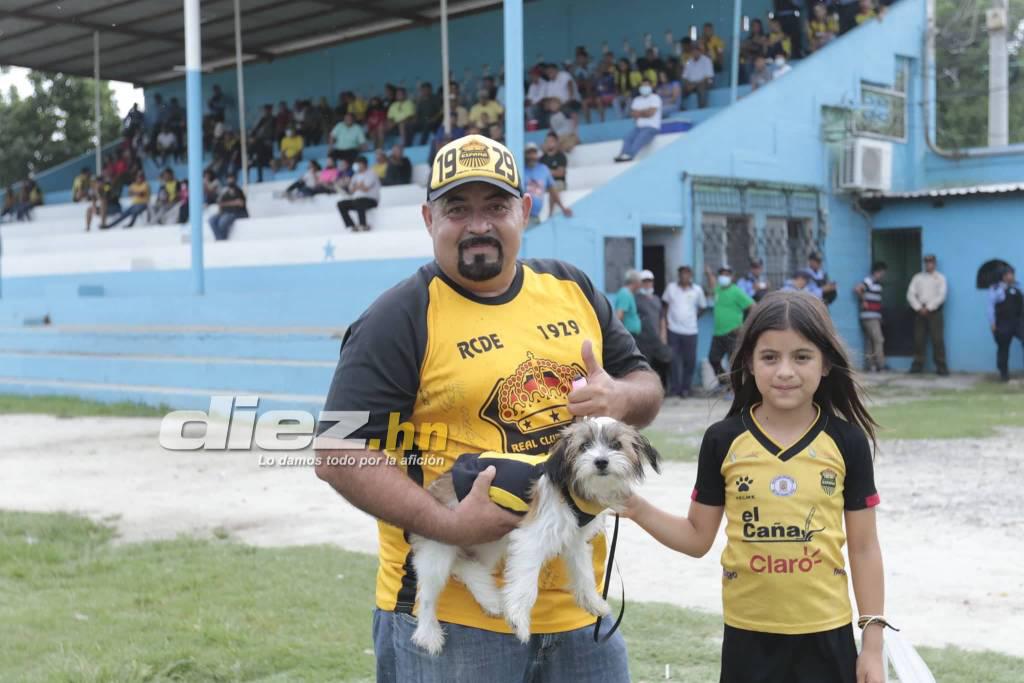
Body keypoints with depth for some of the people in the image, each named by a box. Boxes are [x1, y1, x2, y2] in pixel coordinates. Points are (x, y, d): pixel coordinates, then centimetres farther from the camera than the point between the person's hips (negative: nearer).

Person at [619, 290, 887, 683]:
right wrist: (637, 509, -13)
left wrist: (873, 640, 0)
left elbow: (863, 548, 1)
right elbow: (697, 537, 3)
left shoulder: (846, 442, -4)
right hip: (748, 636, 1)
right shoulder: (724, 441, -4)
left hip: (825, 635, 0)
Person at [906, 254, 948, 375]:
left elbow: (941, 296, -7)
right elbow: (910, 294, 3)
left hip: (934, 311, -2)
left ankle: (941, 366, -6)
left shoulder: (940, 278, 5)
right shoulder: (917, 278, 11)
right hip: (920, 311, 3)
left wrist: (928, 308, -14)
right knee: (919, 339, 1)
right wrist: (919, 308, -10)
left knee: (938, 339, -7)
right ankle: (918, 365, 8)